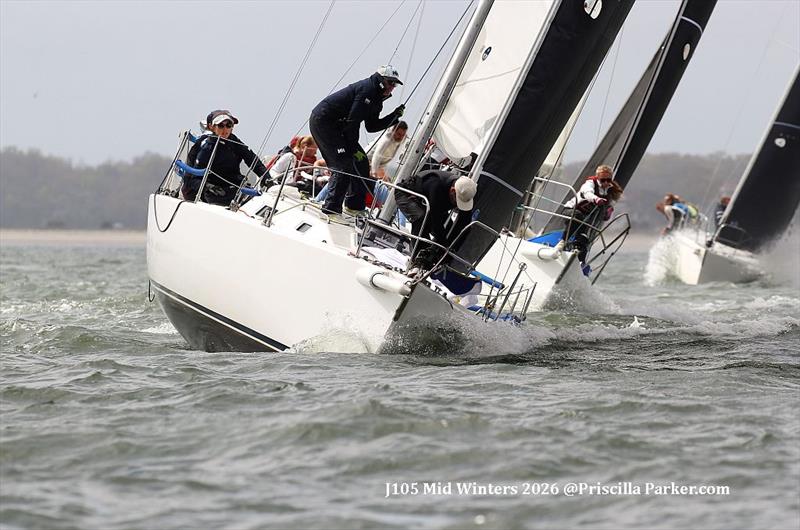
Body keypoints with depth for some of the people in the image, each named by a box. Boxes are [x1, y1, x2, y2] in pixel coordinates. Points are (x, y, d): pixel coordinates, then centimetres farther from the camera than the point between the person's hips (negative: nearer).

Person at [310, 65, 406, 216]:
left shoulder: (376, 98, 14)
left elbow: (371, 126, 14)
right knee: (344, 164, -18)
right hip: (322, 121, -10)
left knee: (361, 162, 10)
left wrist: (394, 116, 5)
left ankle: (355, 205, 17)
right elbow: (352, 121, -22)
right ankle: (331, 209, -18)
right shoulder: (368, 89, -18)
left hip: (334, 125, 10)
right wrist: (354, 149, -16)